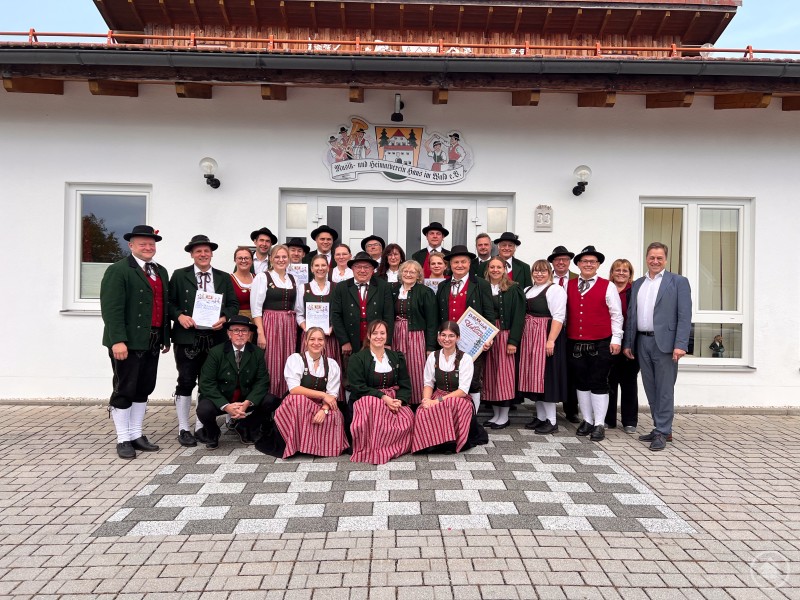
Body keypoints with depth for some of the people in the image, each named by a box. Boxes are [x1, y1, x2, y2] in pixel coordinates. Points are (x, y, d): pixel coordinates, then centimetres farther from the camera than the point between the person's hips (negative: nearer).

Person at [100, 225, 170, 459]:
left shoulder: (161, 271, 16)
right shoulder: (118, 270, -7)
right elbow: (111, 308, -15)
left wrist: (166, 338, 14)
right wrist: (118, 340, -22)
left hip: (152, 342, 7)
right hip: (127, 343, -7)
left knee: (144, 389, 12)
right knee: (124, 391, 2)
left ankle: (136, 435, 24)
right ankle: (123, 440, 12)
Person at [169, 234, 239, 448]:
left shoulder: (224, 277, 11)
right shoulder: (179, 276, 5)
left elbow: (233, 304, 8)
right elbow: (170, 302, 3)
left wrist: (224, 318, -10)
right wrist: (179, 316, -15)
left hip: (215, 338, 3)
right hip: (187, 337, -2)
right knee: (186, 382, 1)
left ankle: (202, 426, 21)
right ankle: (183, 429, 12)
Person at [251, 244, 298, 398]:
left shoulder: (293, 280, 13)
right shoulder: (262, 277, -1)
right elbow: (256, 308, -6)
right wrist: (260, 333, -14)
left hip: (289, 327, 4)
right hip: (269, 325, -4)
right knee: (270, 367, -4)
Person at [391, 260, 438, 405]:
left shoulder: (425, 292, -5)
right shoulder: (394, 290, 8)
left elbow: (431, 321, -7)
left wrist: (430, 347, -10)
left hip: (416, 337, -4)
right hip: (397, 336, 4)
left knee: (416, 373, -3)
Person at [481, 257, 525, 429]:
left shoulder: (513, 289, -1)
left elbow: (518, 316, -6)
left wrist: (513, 340, -13)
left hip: (505, 336, -3)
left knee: (504, 375, 0)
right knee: (490, 375, 6)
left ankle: (504, 416, 10)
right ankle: (495, 414, 17)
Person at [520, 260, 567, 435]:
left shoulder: (555, 290, -7)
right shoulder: (528, 291, 17)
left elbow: (558, 317, -16)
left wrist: (551, 340, -24)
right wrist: (522, 338, 9)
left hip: (546, 338, -8)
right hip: (529, 338, 8)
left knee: (545, 376, -6)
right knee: (534, 376, 10)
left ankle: (551, 421, 3)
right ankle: (540, 417, 20)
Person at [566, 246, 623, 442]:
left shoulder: (607, 286, 0)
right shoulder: (569, 286, 9)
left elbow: (616, 315, 0)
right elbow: (564, 313, 11)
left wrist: (616, 339, -5)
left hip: (600, 345, -3)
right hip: (575, 345, 3)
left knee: (599, 384, 2)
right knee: (581, 383, 11)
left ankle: (599, 425, 11)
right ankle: (587, 421, 24)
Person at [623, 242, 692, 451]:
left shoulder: (678, 282, 0)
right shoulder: (637, 284, 15)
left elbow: (684, 316, -7)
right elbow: (631, 315, 16)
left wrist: (680, 345, -15)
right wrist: (628, 343, 11)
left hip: (664, 343, -5)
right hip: (642, 342, 5)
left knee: (664, 389, -1)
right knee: (650, 389, 10)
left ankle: (662, 432, 7)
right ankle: (661, 428, 21)